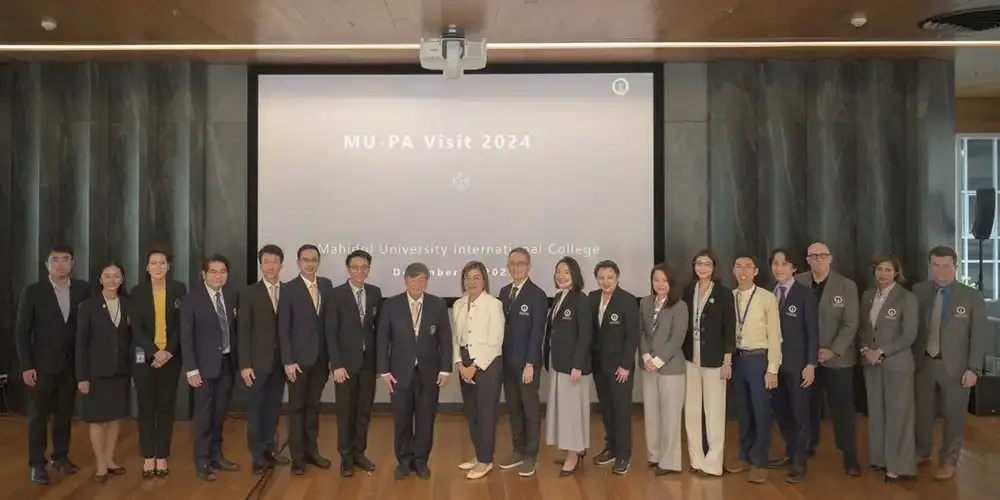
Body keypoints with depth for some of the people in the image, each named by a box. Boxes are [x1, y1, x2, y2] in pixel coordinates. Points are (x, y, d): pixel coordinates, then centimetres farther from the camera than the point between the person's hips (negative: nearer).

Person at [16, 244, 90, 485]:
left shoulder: (83, 289, -1)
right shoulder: (32, 291, -6)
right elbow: (21, 331, -5)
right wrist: (26, 366, -10)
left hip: (72, 364, 2)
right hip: (42, 364, -2)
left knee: (65, 413, 12)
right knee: (38, 415, 7)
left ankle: (61, 457, 25)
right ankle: (36, 463, 16)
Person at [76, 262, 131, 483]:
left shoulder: (127, 304, 4)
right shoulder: (88, 305, -5)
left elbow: (131, 338, 5)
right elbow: (81, 342, -7)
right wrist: (81, 376, -10)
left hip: (121, 369, 3)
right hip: (97, 370, -3)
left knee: (116, 416, 10)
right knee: (97, 417, 4)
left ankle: (109, 459, 23)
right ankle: (100, 465, 14)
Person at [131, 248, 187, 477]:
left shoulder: (179, 289, 1)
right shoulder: (138, 291, 1)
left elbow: (181, 324, -1)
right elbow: (136, 327, -3)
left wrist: (168, 351, -12)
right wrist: (154, 352, -14)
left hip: (171, 356, 0)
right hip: (144, 356, 0)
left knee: (166, 406, 5)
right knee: (146, 406, 4)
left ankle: (162, 456, 12)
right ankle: (148, 457, 13)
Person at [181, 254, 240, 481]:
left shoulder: (231, 298, 6)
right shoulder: (191, 299, -8)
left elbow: (234, 330, 8)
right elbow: (186, 337, -10)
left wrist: (238, 361, 2)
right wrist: (191, 369, -15)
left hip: (227, 363, 5)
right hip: (205, 365, -4)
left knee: (220, 414, 13)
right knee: (203, 414, 3)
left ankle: (216, 456, 26)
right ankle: (202, 462, 14)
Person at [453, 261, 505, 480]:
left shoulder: (494, 304, -11)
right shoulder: (458, 305, 6)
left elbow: (495, 343, -13)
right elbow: (455, 337, 8)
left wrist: (475, 366, -13)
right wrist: (459, 364, -5)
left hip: (487, 364, -6)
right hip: (465, 365, 6)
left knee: (486, 413, 1)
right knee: (471, 413, 13)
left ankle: (486, 461, 14)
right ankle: (478, 455, 28)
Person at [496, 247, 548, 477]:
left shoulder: (537, 294, -11)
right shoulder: (504, 292, 9)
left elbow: (537, 331, -14)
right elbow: (501, 325, 10)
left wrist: (530, 364, -17)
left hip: (526, 362, -6)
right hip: (507, 361, 6)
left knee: (530, 408, 5)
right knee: (513, 408, 13)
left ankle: (531, 455, 15)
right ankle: (518, 450, 25)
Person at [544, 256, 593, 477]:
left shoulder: (581, 300, -12)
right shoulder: (557, 298, 10)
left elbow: (585, 335, -16)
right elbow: (551, 329, 10)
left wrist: (577, 365, -20)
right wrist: (547, 358, 7)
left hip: (573, 361, -8)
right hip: (557, 361, 8)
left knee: (572, 407, 0)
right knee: (560, 406, 12)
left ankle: (574, 456, 11)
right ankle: (574, 452, 24)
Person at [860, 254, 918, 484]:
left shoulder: (907, 298, -8)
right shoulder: (868, 296, 8)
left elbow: (909, 336, -11)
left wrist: (881, 352, -15)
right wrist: (865, 349, -3)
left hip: (896, 364, -5)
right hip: (871, 362, 5)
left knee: (897, 413, 1)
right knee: (876, 411, 10)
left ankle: (898, 465, 11)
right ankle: (880, 458, 22)